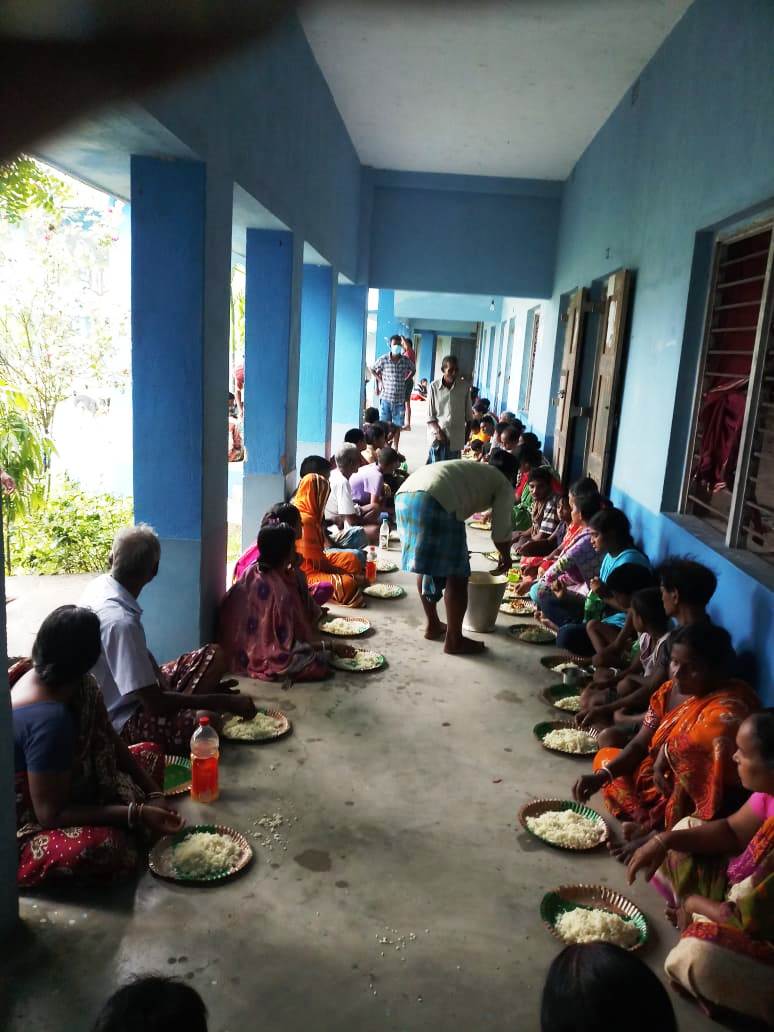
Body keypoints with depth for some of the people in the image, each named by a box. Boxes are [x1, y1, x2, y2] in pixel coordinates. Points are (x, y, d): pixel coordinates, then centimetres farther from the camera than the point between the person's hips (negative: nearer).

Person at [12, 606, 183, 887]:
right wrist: (136, 814, -29)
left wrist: (153, 794, -7)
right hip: (29, 824, -9)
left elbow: (110, 742, 3)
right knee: (102, 848, -38)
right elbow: (51, 813, -30)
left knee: (149, 752, 11)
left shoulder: (78, 685, -7)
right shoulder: (49, 719, -34)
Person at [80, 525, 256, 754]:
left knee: (213, 655, 7)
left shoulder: (99, 585, -4)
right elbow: (156, 704, -29)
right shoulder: (120, 622, -32)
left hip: (127, 696, 10)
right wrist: (226, 701, -22)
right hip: (125, 720, -10)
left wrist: (163, 681, -4)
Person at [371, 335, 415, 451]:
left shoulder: (406, 361, -2)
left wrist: (405, 381, 11)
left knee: (397, 425, 7)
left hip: (399, 399, 1)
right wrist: (379, 380, 4)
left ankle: (395, 448, 18)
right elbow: (373, 369, 11)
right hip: (386, 397, -1)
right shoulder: (383, 359, -6)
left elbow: (413, 370, 19)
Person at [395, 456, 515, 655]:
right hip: (435, 502, -8)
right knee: (457, 574, 6)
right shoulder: (503, 485, 19)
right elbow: (501, 532, 15)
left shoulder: (472, 468, 38)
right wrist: (505, 557, 35)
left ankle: (432, 625, 35)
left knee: (427, 566, 24)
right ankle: (454, 639, 14)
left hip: (404, 495, 8)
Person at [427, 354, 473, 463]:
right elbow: (430, 415, -3)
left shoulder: (464, 386, -3)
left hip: (456, 437, 1)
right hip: (438, 434, -1)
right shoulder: (434, 386, -6)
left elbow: (468, 414, 6)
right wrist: (437, 431, -13)